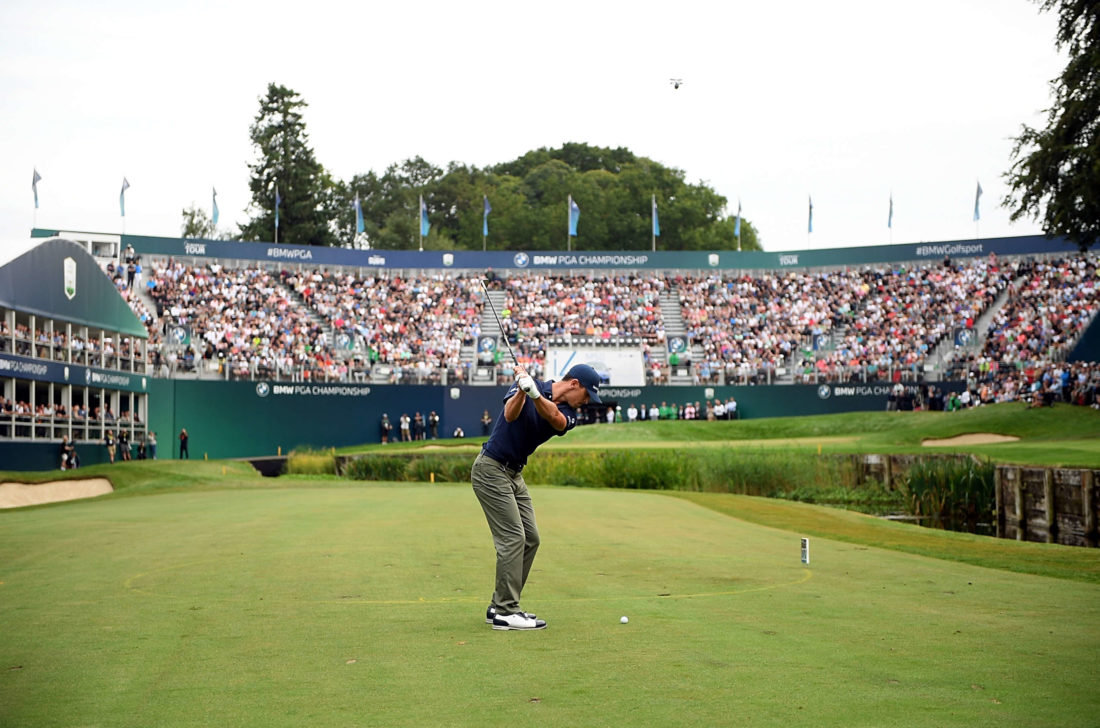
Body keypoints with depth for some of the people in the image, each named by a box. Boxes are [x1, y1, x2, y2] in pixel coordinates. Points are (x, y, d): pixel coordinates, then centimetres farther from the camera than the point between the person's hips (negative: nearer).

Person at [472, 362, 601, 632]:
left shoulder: (569, 413, 2)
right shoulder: (526, 385, -11)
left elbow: (556, 419, -23)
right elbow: (510, 415, -29)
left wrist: (536, 394, -42)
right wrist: (523, 390, -47)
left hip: (514, 474, 8)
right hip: (491, 469, -8)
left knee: (530, 539, 6)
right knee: (513, 538, -13)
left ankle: (499, 606, 14)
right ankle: (505, 613, -9)